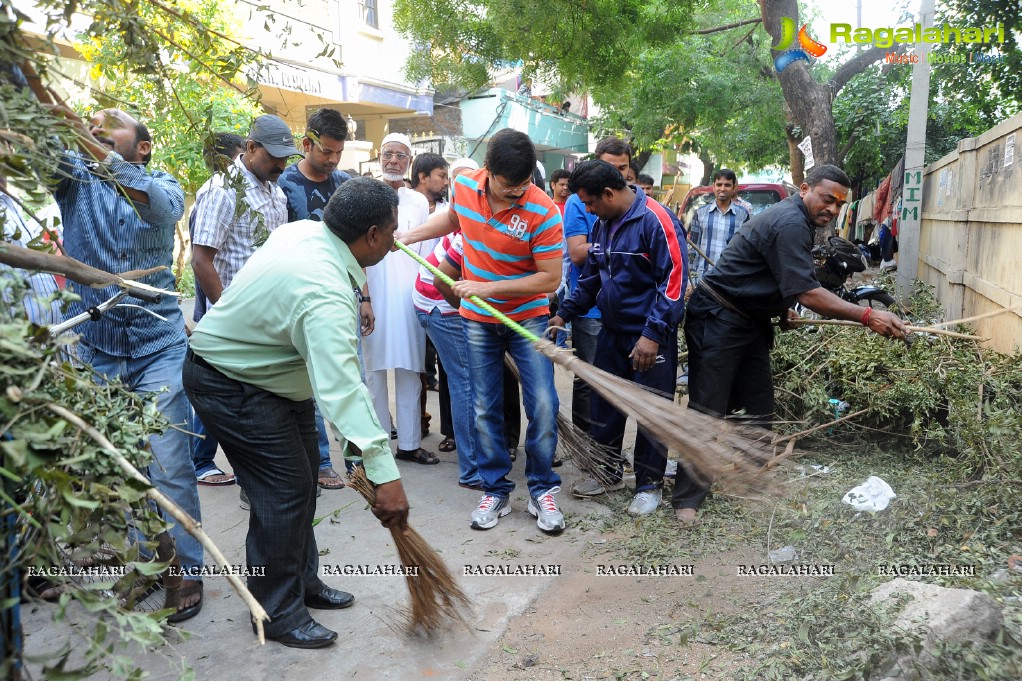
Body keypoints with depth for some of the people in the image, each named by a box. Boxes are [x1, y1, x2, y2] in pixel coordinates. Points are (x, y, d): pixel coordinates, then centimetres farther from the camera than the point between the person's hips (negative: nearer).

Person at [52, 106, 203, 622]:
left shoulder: (163, 184, 2)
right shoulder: (74, 176, 7)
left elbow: (163, 208, -23)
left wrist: (100, 152, -35)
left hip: (157, 347, -3)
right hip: (91, 349, 3)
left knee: (168, 463, -3)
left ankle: (187, 568, 10)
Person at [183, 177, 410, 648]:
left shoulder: (304, 229, -7)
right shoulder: (326, 294, -36)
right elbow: (341, 387, -44)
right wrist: (384, 474, -46)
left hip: (269, 368, 10)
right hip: (231, 387, -10)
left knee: (304, 472, 15)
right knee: (285, 488, -7)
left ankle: (303, 582, 30)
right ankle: (278, 613, 11)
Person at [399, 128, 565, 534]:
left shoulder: (543, 212, -23)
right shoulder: (463, 186, -9)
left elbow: (550, 278, -22)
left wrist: (487, 287, -25)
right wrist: (409, 236, 9)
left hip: (527, 317, -3)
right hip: (477, 318, 3)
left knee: (543, 406, -6)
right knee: (485, 409, 8)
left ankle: (542, 490, 14)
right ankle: (495, 492, 22)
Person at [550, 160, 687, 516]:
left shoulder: (655, 220, -17)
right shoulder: (602, 224, 8)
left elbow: (673, 280, -21)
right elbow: (591, 276, 19)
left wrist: (653, 333, -24)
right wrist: (564, 313, 12)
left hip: (651, 336, -8)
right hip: (613, 330, 8)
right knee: (603, 404, 13)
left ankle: (649, 484, 18)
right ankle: (608, 471, 31)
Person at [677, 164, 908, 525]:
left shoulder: (795, 220, 12)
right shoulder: (790, 223, -21)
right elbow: (808, 293, -28)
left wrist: (781, 309, 18)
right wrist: (867, 316, -29)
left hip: (750, 319, 11)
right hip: (717, 319, -10)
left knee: (759, 406, 12)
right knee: (708, 410, -8)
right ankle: (686, 498, 0)